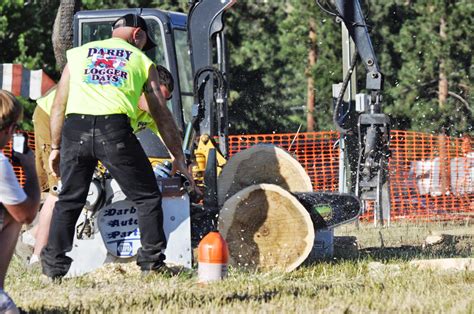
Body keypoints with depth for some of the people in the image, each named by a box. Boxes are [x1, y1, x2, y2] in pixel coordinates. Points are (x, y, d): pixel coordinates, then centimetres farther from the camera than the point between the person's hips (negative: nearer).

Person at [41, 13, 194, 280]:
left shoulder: (78, 54, 24)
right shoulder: (141, 61, 19)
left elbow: (59, 106, 21)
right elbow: (162, 115, 19)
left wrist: (55, 147, 26)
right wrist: (179, 158, 23)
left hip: (75, 128, 2)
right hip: (115, 129, -2)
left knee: (69, 201, 15)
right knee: (148, 197, 11)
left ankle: (54, 266, 11)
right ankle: (152, 262, 6)